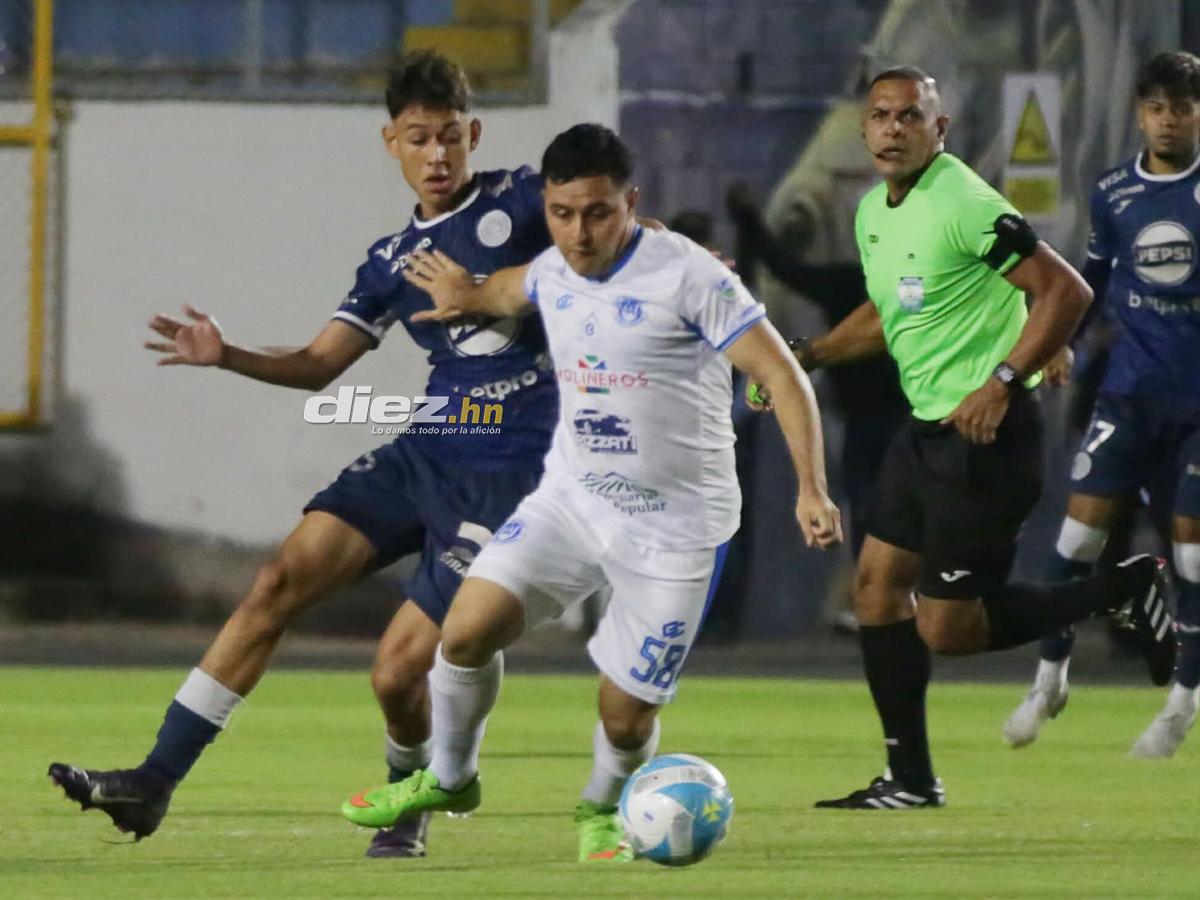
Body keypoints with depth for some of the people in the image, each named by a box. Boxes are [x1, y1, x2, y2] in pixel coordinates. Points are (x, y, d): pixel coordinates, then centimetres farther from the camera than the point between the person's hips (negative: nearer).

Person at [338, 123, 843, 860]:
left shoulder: (686, 275, -18)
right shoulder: (552, 273, 2)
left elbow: (782, 377, -20)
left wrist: (811, 490, -27)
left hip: (675, 524, -5)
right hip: (571, 497, 5)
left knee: (626, 716, -2)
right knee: (467, 630, -12)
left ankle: (604, 811, 32)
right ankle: (449, 778, 14)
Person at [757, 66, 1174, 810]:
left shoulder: (963, 204, -18)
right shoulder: (874, 211, 10)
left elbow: (1065, 291, -21)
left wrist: (1002, 383, -26)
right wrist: (809, 356, 14)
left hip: (986, 433, -9)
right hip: (928, 428, 9)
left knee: (946, 628, -6)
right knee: (877, 584, 8)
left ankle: (1126, 592, 7)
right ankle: (911, 778, 15)